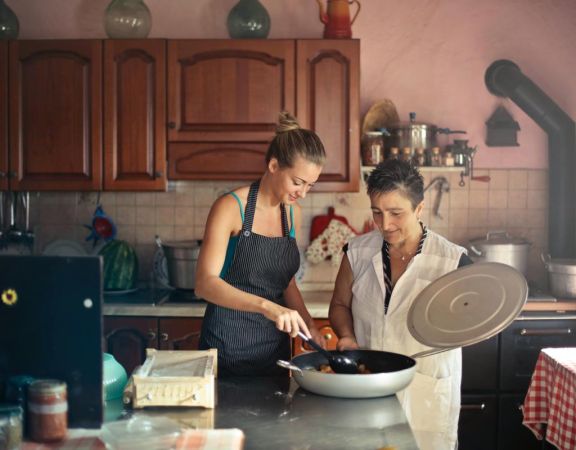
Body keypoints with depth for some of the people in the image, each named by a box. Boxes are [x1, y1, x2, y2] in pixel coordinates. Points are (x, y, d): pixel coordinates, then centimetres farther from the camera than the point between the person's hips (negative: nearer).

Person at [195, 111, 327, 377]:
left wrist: (308, 325, -2)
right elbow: (205, 283, -24)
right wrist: (266, 306, -37)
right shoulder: (231, 207, -14)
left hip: (275, 346, 6)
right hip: (228, 344, -6)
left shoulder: (292, 213, 6)